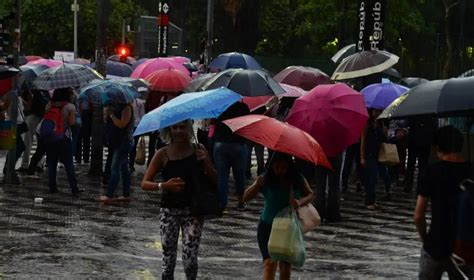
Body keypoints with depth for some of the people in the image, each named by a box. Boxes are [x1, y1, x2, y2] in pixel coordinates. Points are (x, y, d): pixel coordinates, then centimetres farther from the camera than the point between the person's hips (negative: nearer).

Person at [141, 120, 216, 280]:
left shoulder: (198, 150, -1)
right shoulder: (163, 154, -4)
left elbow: (214, 179, 0)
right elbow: (145, 183, -6)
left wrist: (205, 163, -18)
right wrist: (164, 185, -24)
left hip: (192, 210, -1)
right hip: (169, 211, 1)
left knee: (190, 256, -9)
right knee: (168, 256, 5)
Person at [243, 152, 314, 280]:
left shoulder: (297, 180, -6)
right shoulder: (265, 180, -13)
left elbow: (310, 195, -3)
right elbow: (246, 197, -18)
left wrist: (300, 201, -26)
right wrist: (256, 185, -39)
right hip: (268, 226, -3)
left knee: (285, 265, 13)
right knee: (270, 263, -17)